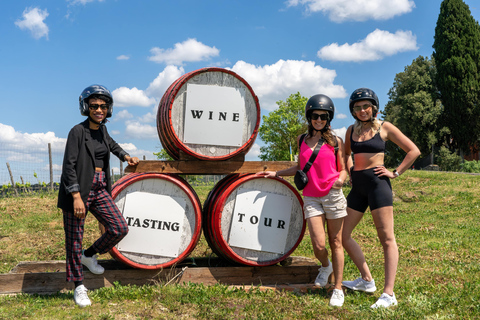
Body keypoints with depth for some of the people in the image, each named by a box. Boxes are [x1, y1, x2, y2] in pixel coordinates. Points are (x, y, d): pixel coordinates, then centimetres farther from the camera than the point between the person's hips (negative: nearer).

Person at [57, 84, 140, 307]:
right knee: (75, 238, 2)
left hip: (99, 189, 7)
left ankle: (89, 255, 24)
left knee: (119, 228, -1)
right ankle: (79, 286, 15)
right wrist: (76, 196, -22)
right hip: (78, 190, -6)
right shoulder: (78, 131, -10)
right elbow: (69, 165, -16)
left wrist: (125, 156, 31)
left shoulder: (101, 129, 10)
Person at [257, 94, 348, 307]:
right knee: (318, 245, -6)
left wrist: (340, 180, -15)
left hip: (333, 196, -1)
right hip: (311, 198, 2)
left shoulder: (335, 141, 2)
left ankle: (338, 288, 17)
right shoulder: (302, 141, 9)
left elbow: (342, 169, 6)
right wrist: (276, 174, 16)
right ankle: (325, 267, 30)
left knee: (335, 243, 5)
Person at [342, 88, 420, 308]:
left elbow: (413, 151, 0)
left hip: (377, 183, -6)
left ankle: (389, 294, -5)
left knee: (386, 238, -6)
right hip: (358, 186, 7)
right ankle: (367, 281, 19)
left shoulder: (384, 128, -1)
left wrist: (395, 173, -5)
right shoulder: (351, 130, 12)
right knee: (342, 234, 6)